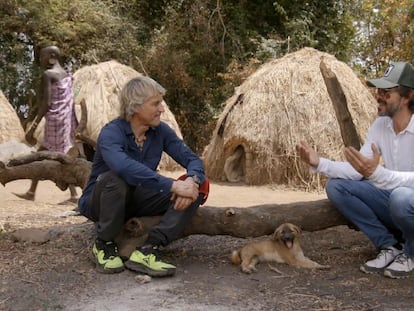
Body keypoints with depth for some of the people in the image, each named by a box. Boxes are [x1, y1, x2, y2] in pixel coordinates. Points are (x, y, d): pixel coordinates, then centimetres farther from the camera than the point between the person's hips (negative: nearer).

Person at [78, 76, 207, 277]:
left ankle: (148, 250, -24)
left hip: (136, 199, 5)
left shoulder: (160, 131, -7)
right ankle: (104, 245, -14)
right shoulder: (111, 133, -24)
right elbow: (125, 167, -45)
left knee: (196, 191, -15)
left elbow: (192, 160, -10)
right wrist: (173, 185, -49)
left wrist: (192, 181, -34)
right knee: (115, 178, -39)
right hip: (99, 202, -5)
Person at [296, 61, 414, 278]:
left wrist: (378, 174, -40)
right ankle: (389, 246, -1)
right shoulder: (380, 125, -1)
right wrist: (319, 163, -20)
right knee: (336, 186, -10)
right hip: (392, 199, 6)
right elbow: (357, 170, -5)